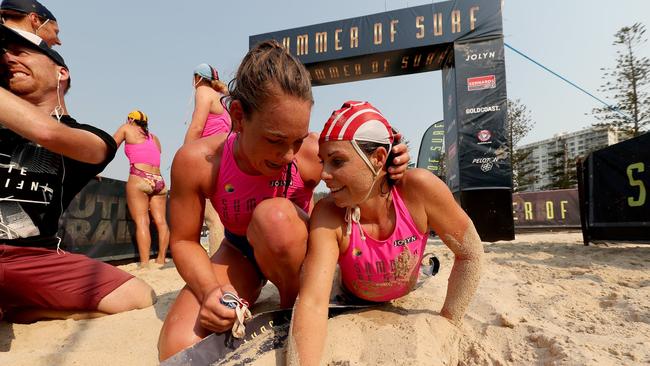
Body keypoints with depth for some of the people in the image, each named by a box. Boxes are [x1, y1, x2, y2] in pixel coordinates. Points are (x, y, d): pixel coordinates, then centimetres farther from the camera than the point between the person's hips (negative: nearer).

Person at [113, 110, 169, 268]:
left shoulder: (126, 128, 15)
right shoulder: (154, 138, 24)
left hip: (139, 179, -4)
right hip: (159, 181, 4)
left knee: (141, 222, -8)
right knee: (161, 221, 4)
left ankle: (145, 263, -15)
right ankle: (161, 259, 6)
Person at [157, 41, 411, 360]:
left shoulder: (313, 154, -28)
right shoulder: (196, 162, -26)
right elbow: (183, 241, -13)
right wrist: (208, 290, -32)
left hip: (294, 252, 0)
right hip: (239, 253, 1)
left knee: (275, 214, -37)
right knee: (177, 347, -20)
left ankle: (295, 305, -9)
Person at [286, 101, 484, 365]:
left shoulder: (418, 188, -37)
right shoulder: (328, 216, -37)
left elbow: (471, 254, -24)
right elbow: (313, 302, -42)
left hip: (403, 297, 0)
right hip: (353, 301, 1)